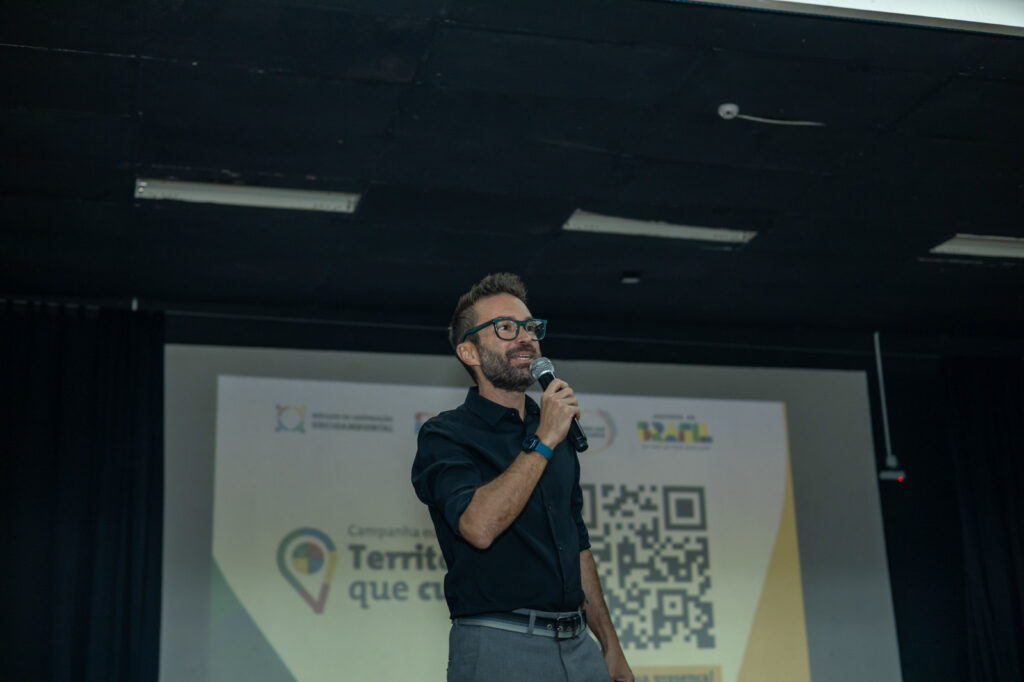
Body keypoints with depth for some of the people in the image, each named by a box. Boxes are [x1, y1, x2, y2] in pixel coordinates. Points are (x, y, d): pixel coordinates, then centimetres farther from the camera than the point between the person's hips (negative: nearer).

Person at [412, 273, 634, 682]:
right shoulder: (444, 436, -5)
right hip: (499, 648, -6)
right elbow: (479, 526, -22)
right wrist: (542, 442, -16)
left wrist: (611, 649, 17)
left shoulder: (557, 435, 16)